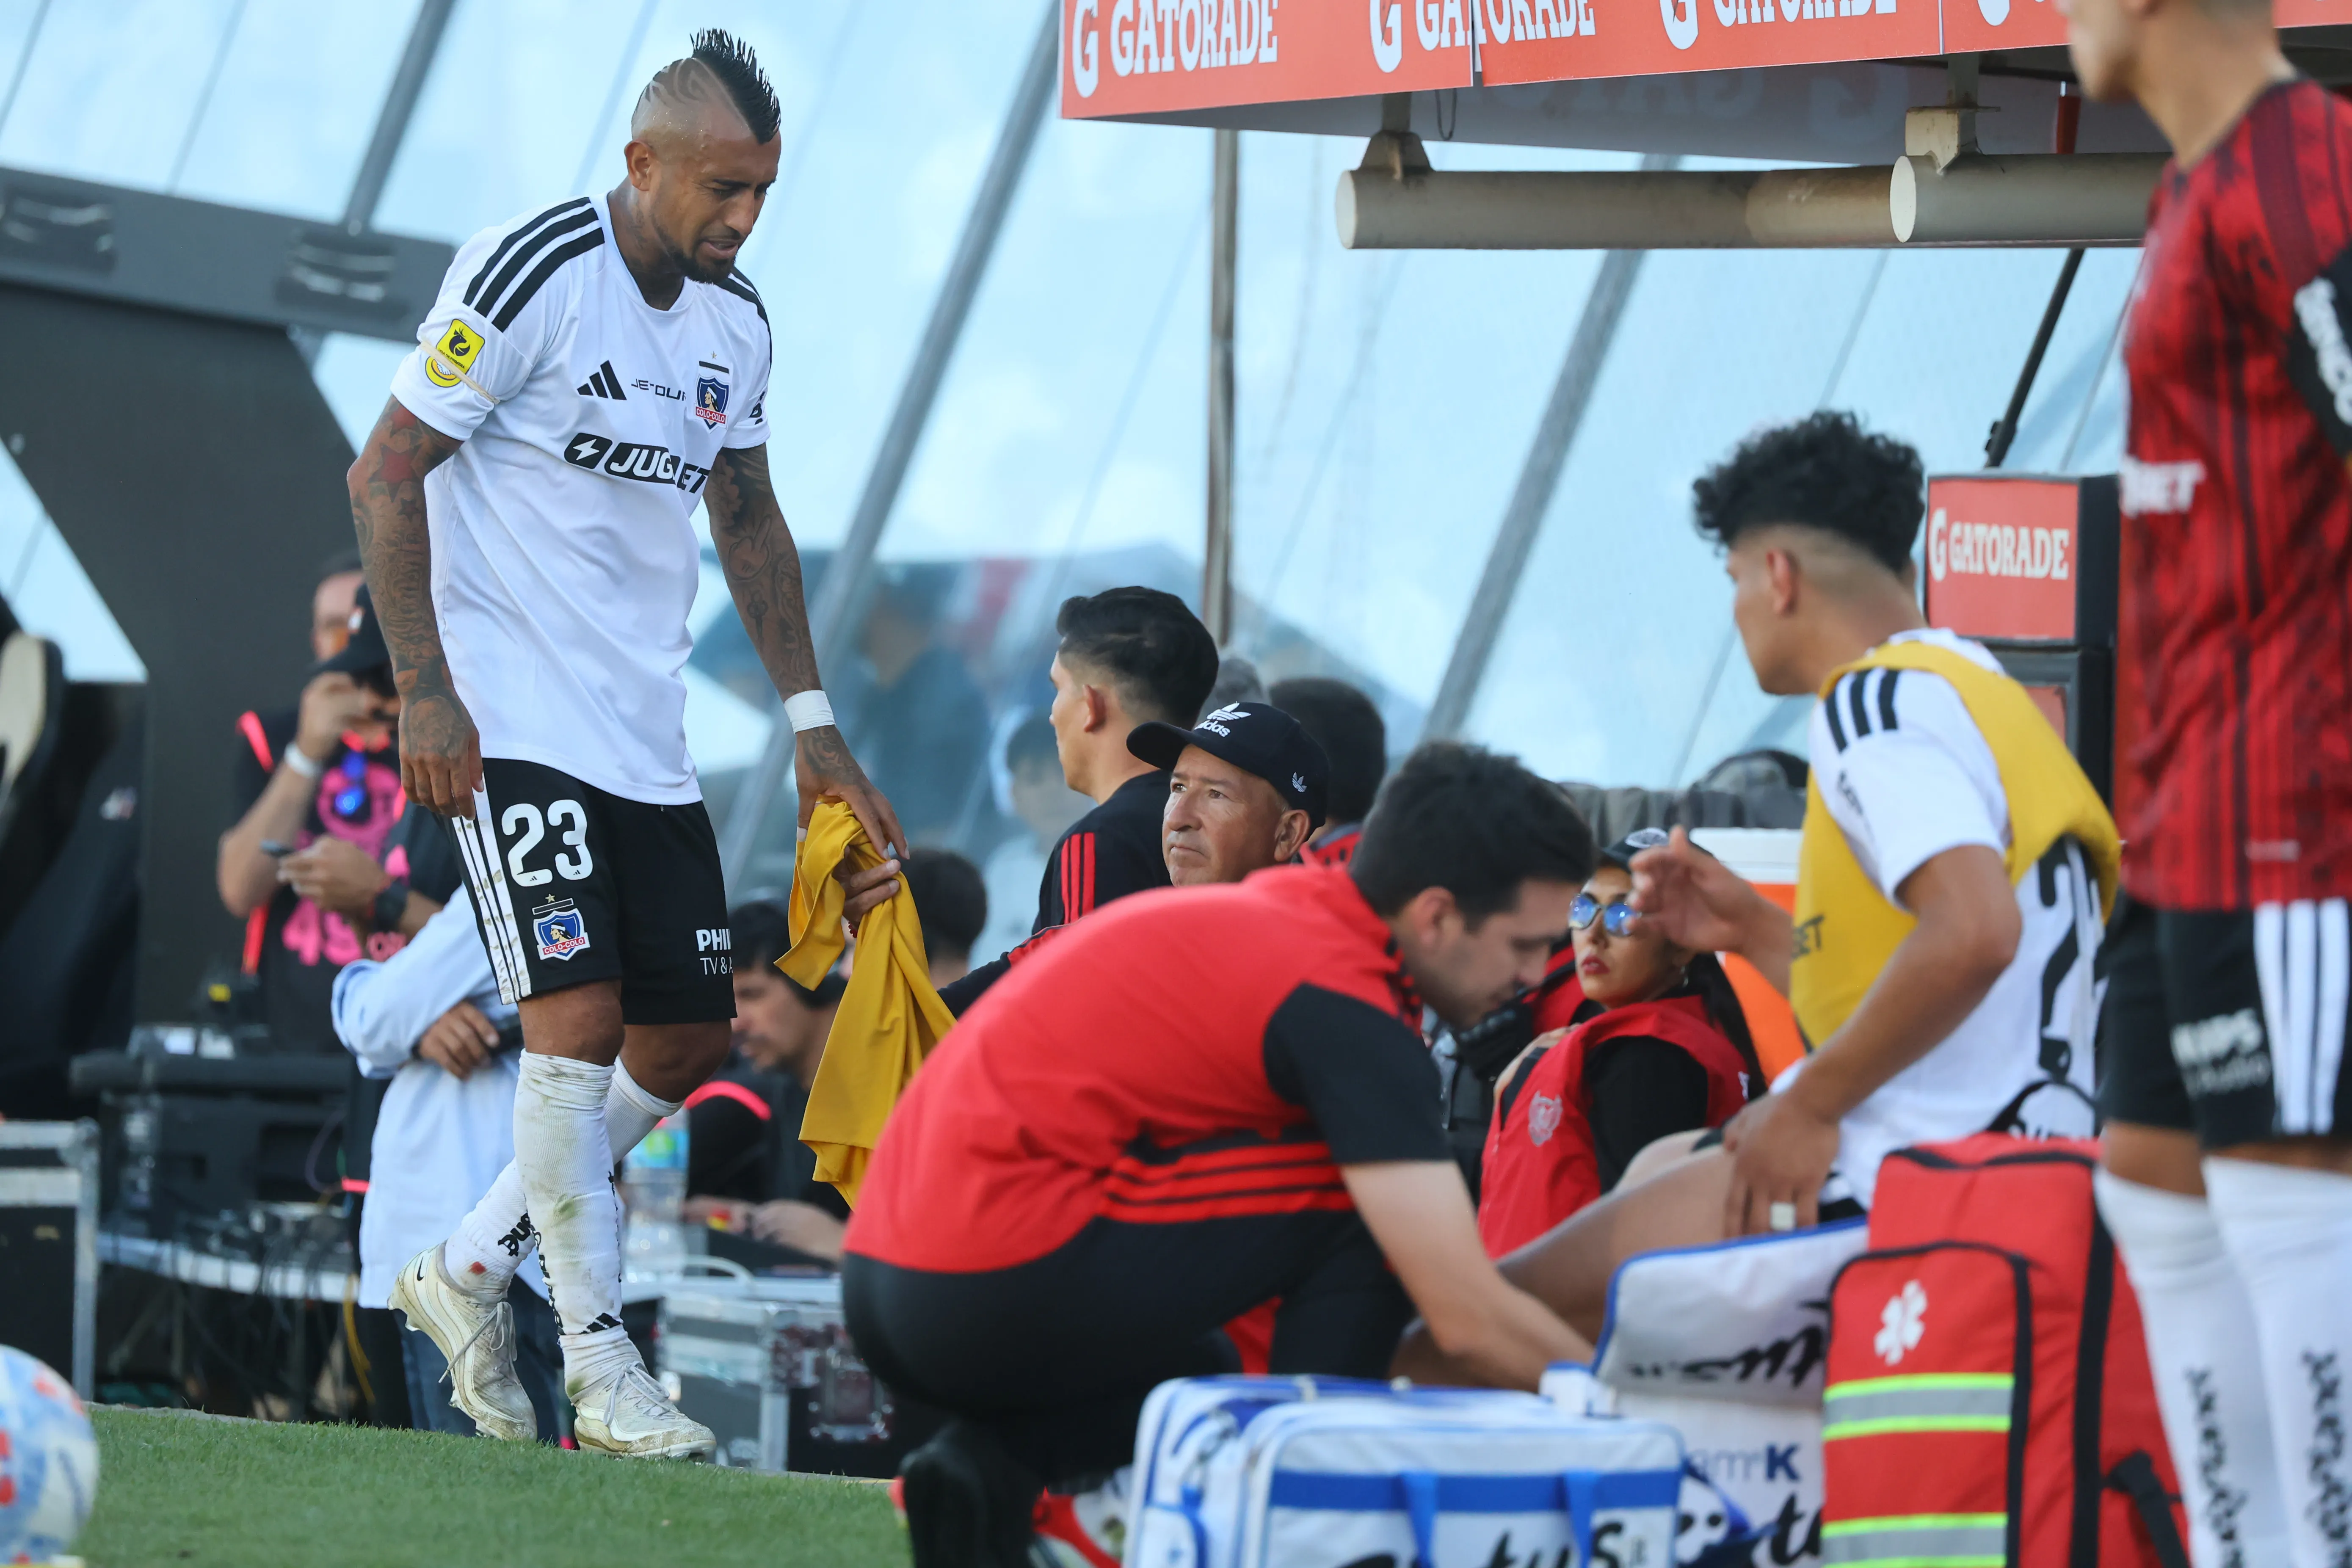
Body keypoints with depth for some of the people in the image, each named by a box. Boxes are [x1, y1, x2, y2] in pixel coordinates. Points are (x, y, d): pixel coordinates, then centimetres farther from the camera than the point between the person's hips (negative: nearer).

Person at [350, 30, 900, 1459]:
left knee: (689, 1034, 6)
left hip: (648, 736, 7)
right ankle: (603, 1370, -8)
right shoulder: (525, 278, -13)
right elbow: (385, 473, -10)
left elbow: (748, 519, 21)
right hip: (513, 724, -7)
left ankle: (469, 1272, 22)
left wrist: (814, 724, 16)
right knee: (578, 1015, -15)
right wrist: (424, 689, -16)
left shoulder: (738, 322, 8)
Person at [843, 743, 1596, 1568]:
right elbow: (1470, 1318, -14)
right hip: (1004, 1283, -10)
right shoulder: (1343, 1001, -11)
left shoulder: (1270, 911, 18)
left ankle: (992, 1465, 9)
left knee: (1205, 1374, 33)